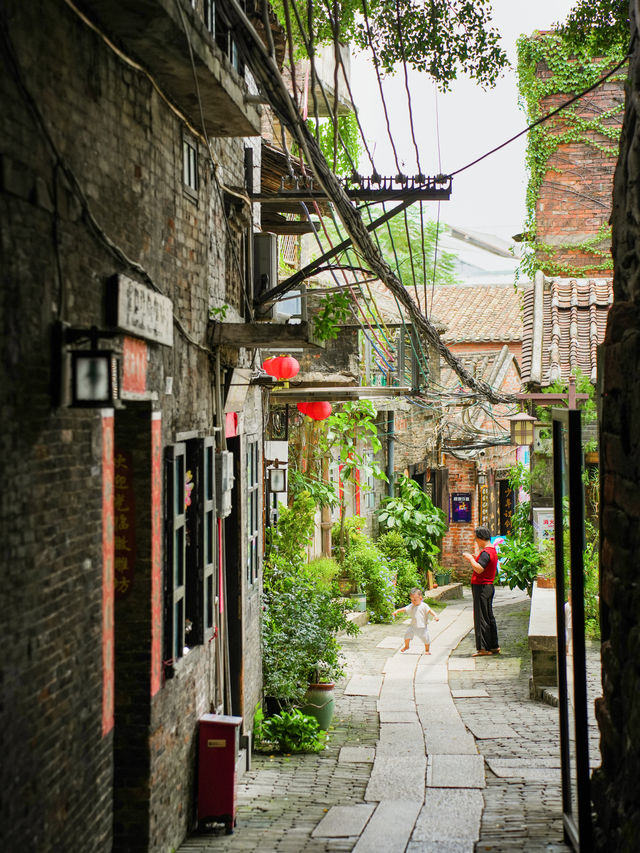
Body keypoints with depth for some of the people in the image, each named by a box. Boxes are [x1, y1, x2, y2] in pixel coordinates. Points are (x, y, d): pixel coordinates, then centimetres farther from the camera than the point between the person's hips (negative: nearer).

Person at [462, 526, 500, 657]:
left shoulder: (486, 552, -17)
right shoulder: (493, 550, 15)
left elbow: (479, 569, -28)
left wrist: (470, 558, -17)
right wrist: (475, 558, 16)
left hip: (481, 587, -10)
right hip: (488, 586, 10)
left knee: (481, 618, -6)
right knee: (489, 617, 15)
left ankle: (484, 648, -4)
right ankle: (494, 646, 20)